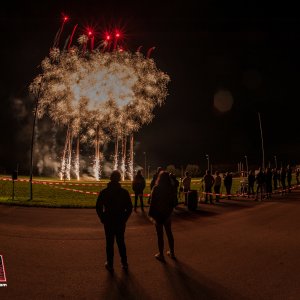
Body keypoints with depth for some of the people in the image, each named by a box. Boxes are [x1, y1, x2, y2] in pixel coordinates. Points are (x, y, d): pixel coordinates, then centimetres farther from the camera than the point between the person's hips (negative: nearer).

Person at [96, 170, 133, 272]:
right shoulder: (124, 192, -6)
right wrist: (124, 219, 7)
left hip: (108, 222, -1)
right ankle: (124, 263, 20)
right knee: (121, 242, 15)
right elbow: (129, 208, -4)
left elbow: (98, 207, -5)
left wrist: (103, 219, 5)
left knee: (109, 243, 9)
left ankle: (110, 264, 15)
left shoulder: (104, 192, -6)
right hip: (121, 222, 1)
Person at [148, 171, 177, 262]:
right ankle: (172, 252, 29)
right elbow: (173, 201, 3)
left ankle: (161, 255, 16)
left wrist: (151, 213, -6)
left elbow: (153, 202, -15)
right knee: (169, 233, 18)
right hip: (167, 214, 4)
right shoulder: (171, 188, -5)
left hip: (158, 214, -4)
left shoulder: (156, 188, -17)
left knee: (160, 235, 6)